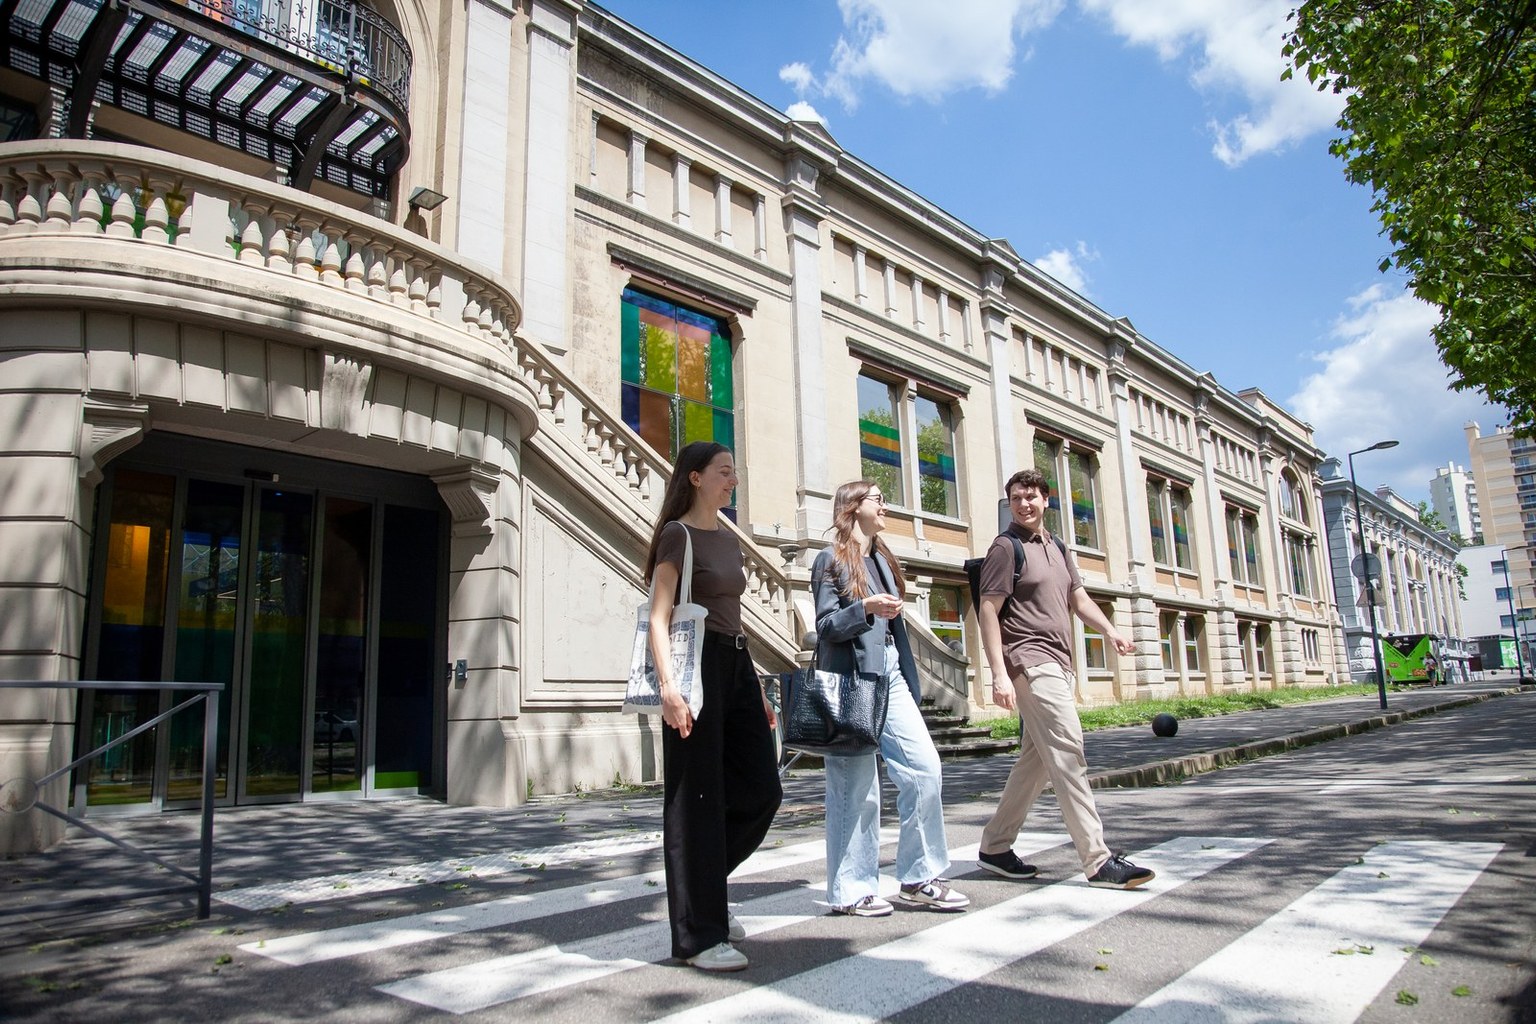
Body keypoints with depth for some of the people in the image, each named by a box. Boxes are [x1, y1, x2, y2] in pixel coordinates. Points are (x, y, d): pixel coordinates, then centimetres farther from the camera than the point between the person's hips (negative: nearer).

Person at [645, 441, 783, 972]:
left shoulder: (728, 539, 18)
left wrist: (757, 688, 19)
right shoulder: (677, 534, -5)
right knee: (697, 799, -2)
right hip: (697, 665, -8)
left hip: (736, 665, 8)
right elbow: (659, 617, -13)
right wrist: (667, 684, -25)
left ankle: (703, 889, 27)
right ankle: (698, 935, 8)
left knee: (761, 788, 5)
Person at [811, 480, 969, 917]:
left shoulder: (883, 559, 20)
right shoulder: (831, 560, -1)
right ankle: (851, 889, 10)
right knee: (857, 787, -3)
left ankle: (919, 879, 11)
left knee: (925, 768, -2)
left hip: (890, 676, 7)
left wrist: (911, 681, 17)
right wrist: (865, 608, -24)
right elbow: (826, 626, -7)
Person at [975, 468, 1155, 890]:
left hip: (1057, 664, 9)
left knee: (1037, 760, 10)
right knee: (1068, 752, -14)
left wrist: (1109, 631, 6)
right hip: (1030, 662, -9)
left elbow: (1078, 597, 25)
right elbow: (988, 612, -10)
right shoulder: (1006, 547, -5)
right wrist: (1000, 674, -19)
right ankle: (1098, 861, -12)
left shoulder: (1056, 547, 19)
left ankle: (994, 847, 20)